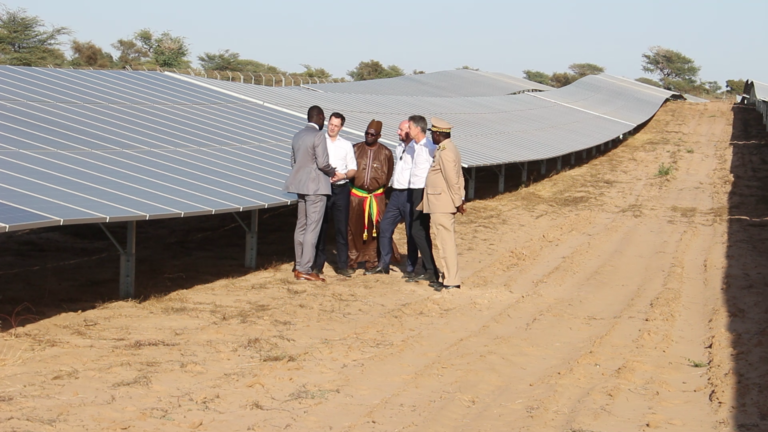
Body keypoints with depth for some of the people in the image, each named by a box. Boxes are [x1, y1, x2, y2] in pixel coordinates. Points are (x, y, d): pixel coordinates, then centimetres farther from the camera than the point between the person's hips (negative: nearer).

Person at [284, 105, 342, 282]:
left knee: (301, 226, 12)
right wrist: (333, 173, 0)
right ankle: (305, 269, -7)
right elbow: (322, 163, -17)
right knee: (312, 228, -6)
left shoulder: (297, 135, 11)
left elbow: (293, 162, 14)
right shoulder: (318, 136, -14)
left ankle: (299, 267, 16)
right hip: (316, 187, -8)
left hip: (301, 185, 8)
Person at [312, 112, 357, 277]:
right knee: (320, 227, 1)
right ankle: (317, 265, 7)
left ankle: (342, 265, 7)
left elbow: (353, 169, 11)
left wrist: (344, 175, -10)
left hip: (341, 189, 2)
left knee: (342, 227, 1)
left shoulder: (346, 145, 13)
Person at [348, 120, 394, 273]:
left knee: (374, 229, -1)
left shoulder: (386, 153, 3)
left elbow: (389, 174, 12)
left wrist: (381, 187, 9)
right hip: (356, 195, 1)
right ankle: (352, 260, 11)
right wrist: (353, 184, 8)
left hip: (376, 196, -1)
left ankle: (371, 262, 7)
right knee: (354, 228, 3)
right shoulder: (356, 149, 5)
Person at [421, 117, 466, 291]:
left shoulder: (445, 152, -17)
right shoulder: (449, 149, 15)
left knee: (446, 242, -7)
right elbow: (458, 177, 16)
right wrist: (460, 199, 13)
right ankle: (449, 277, 21)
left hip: (442, 205, -10)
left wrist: (458, 202, -14)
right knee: (447, 242, 14)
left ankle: (451, 281, -4)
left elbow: (453, 179, -19)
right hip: (442, 204, 10)